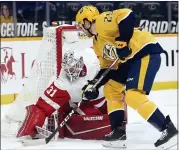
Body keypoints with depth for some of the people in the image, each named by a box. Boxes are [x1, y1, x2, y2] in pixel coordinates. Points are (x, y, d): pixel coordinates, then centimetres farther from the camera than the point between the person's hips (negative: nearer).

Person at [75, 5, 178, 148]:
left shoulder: (102, 21, -9)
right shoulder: (97, 42, 22)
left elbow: (127, 15, -24)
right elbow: (107, 66, 24)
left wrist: (122, 41, -25)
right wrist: (94, 84, 14)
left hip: (146, 52, -11)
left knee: (133, 96, -21)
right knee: (110, 89, 17)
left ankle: (168, 128, -19)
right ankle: (119, 130, 18)